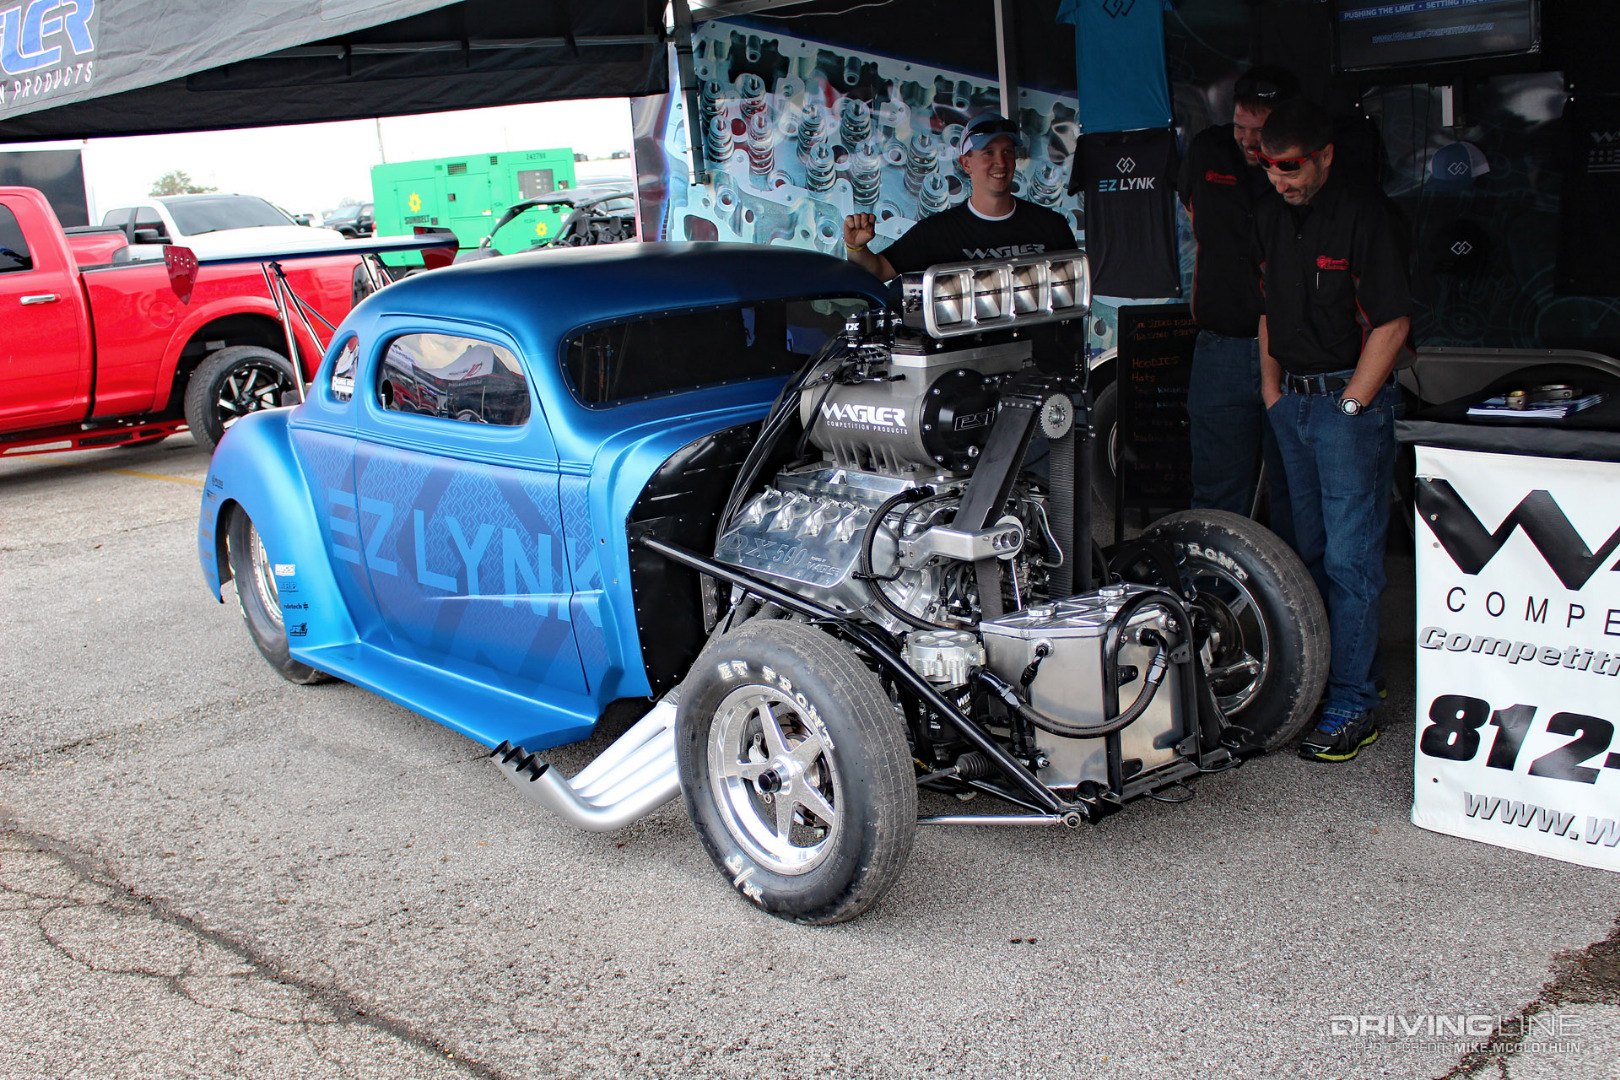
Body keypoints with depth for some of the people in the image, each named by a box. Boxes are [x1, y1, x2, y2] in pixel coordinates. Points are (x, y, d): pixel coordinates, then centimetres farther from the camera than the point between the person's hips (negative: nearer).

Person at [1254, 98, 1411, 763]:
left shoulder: (1365, 214, -10)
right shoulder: (1269, 217, 12)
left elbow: (1392, 322, -12)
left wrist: (1349, 406, -12)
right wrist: (1272, 389, 13)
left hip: (1351, 397, -7)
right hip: (1291, 401, 7)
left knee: (1350, 557, -6)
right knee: (1311, 551, 13)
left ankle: (1353, 706, -1)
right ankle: (1326, 673, 25)